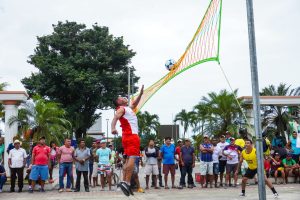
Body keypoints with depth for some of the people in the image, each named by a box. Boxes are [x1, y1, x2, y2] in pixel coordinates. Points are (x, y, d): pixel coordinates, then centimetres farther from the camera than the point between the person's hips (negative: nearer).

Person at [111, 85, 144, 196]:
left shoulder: (128, 108, 23)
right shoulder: (121, 109, -4)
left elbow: (135, 104, 41)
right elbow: (115, 118, -23)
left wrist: (141, 93, 29)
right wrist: (113, 128, -42)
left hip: (130, 136, 10)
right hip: (131, 136, -10)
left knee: (129, 159, 8)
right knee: (132, 158, -17)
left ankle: (124, 182, 8)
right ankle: (126, 183, -25)